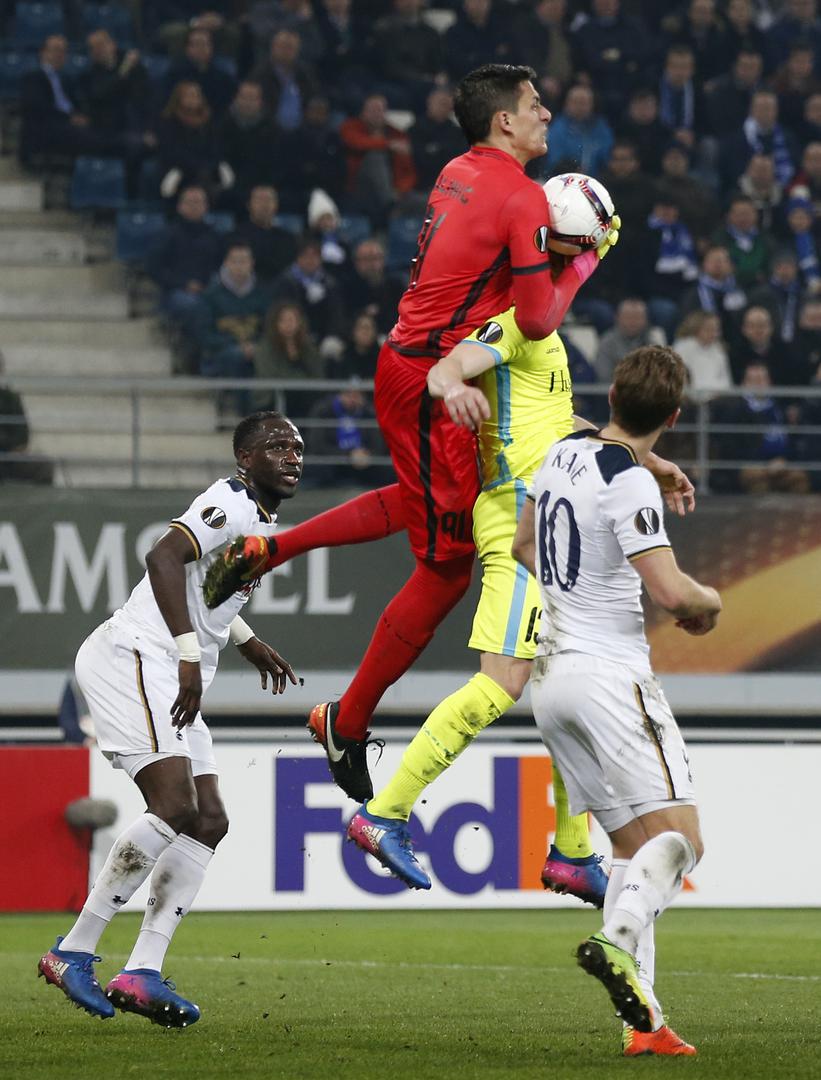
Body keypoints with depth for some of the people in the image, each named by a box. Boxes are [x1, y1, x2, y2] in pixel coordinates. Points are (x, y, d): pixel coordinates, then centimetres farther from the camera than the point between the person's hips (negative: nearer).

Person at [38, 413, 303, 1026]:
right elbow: (165, 557, -25)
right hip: (133, 659, -11)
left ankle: (143, 974, -3)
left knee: (209, 823, 3)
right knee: (173, 805, -22)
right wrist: (190, 654, -27)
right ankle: (75, 951, -16)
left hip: (170, 680, 11)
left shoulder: (262, 521, 21)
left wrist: (248, 642, 37)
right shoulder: (231, 504, -11)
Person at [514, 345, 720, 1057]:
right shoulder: (631, 484, -16)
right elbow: (672, 592, -22)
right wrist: (709, 601, -1)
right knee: (679, 837, -10)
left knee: (634, 847, 9)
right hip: (610, 672, -8)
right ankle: (617, 940, -35)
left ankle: (642, 1020, 0)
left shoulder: (565, 453, 10)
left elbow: (524, 545, 27)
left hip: (553, 674, 8)